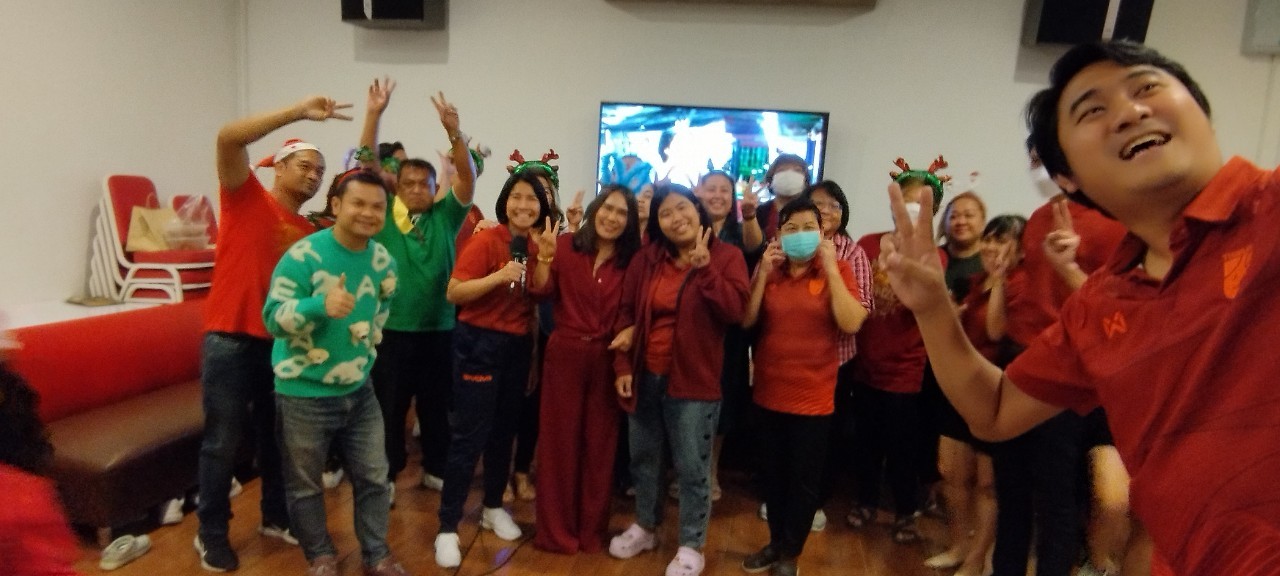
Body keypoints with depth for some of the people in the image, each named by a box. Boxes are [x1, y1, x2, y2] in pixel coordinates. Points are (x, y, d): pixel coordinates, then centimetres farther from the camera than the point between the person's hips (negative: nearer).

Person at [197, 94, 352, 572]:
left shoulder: (310, 233, 12)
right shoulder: (246, 196, -2)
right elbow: (228, 138, -18)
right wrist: (300, 112, -20)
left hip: (282, 342, 5)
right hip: (230, 339, -5)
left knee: (276, 436, 16)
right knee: (223, 441, 6)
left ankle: (276, 517, 32)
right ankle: (211, 533, 23)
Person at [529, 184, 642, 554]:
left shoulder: (631, 260, 1)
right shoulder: (566, 245, -3)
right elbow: (541, 292, -8)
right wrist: (545, 258, -23)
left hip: (607, 359, 1)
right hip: (564, 354, -1)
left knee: (599, 443, 11)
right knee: (559, 439, 8)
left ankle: (592, 529, 28)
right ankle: (556, 530, 24)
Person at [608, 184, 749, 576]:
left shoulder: (726, 256, -6)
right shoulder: (646, 259, 3)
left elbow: (733, 312, -17)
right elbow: (627, 313, 6)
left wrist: (705, 268, -25)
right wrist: (623, 366, -1)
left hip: (693, 381, -4)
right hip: (645, 376, 4)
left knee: (692, 467, 6)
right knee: (643, 458, 19)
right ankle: (644, 527, 41)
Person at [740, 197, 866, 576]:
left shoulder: (837, 270, -6)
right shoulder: (769, 269, 4)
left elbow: (852, 323, -19)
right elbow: (746, 321, -4)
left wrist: (831, 268, -19)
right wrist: (763, 273, -12)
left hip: (813, 395, -3)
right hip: (769, 392, 3)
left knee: (804, 479, 10)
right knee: (773, 475, 18)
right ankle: (775, 543, 37)